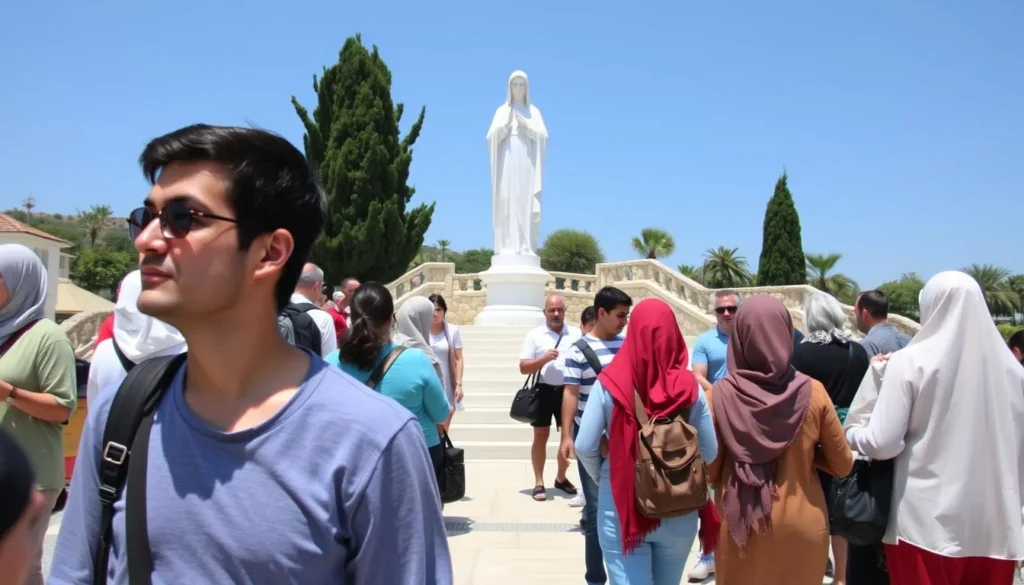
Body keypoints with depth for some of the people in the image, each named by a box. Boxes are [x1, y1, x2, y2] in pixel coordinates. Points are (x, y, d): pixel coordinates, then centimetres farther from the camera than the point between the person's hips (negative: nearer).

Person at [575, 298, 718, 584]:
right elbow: (710, 452, -3)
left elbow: (585, 447, -11)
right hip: (679, 511, 3)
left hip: (620, 508, -2)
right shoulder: (689, 386, -9)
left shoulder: (609, 382, -12)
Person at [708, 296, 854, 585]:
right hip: (802, 526, 1)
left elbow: (709, 470, -9)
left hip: (740, 525, -1)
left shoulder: (719, 395, -16)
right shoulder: (813, 392, -11)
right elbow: (843, 464, -1)